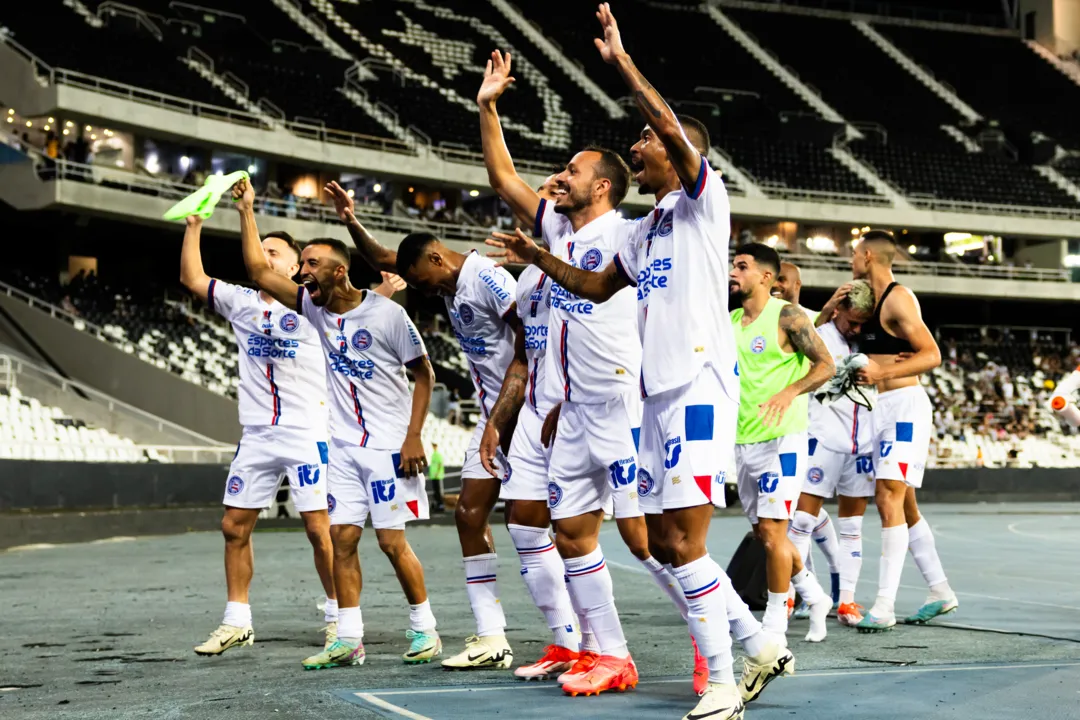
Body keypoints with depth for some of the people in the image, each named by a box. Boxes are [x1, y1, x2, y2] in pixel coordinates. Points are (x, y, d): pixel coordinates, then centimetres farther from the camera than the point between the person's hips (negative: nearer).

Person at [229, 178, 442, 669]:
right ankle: (348, 639, 6)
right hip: (343, 445, 6)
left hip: (388, 445, -6)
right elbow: (259, 271, 4)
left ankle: (424, 629, 9)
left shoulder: (387, 314, -12)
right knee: (341, 539, 1)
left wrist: (414, 437, -13)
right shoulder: (314, 308, 4)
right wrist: (246, 210, 1)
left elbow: (424, 374, -6)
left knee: (391, 540, -6)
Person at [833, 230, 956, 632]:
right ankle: (941, 593, 23)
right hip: (883, 408, 10)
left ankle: (884, 607, -20)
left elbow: (932, 355, -19)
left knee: (890, 500, -16)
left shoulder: (898, 298, -12)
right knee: (903, 506, 13)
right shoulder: (871, 300, 17)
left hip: (905, 405, -10)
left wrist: (882, 372, -27)